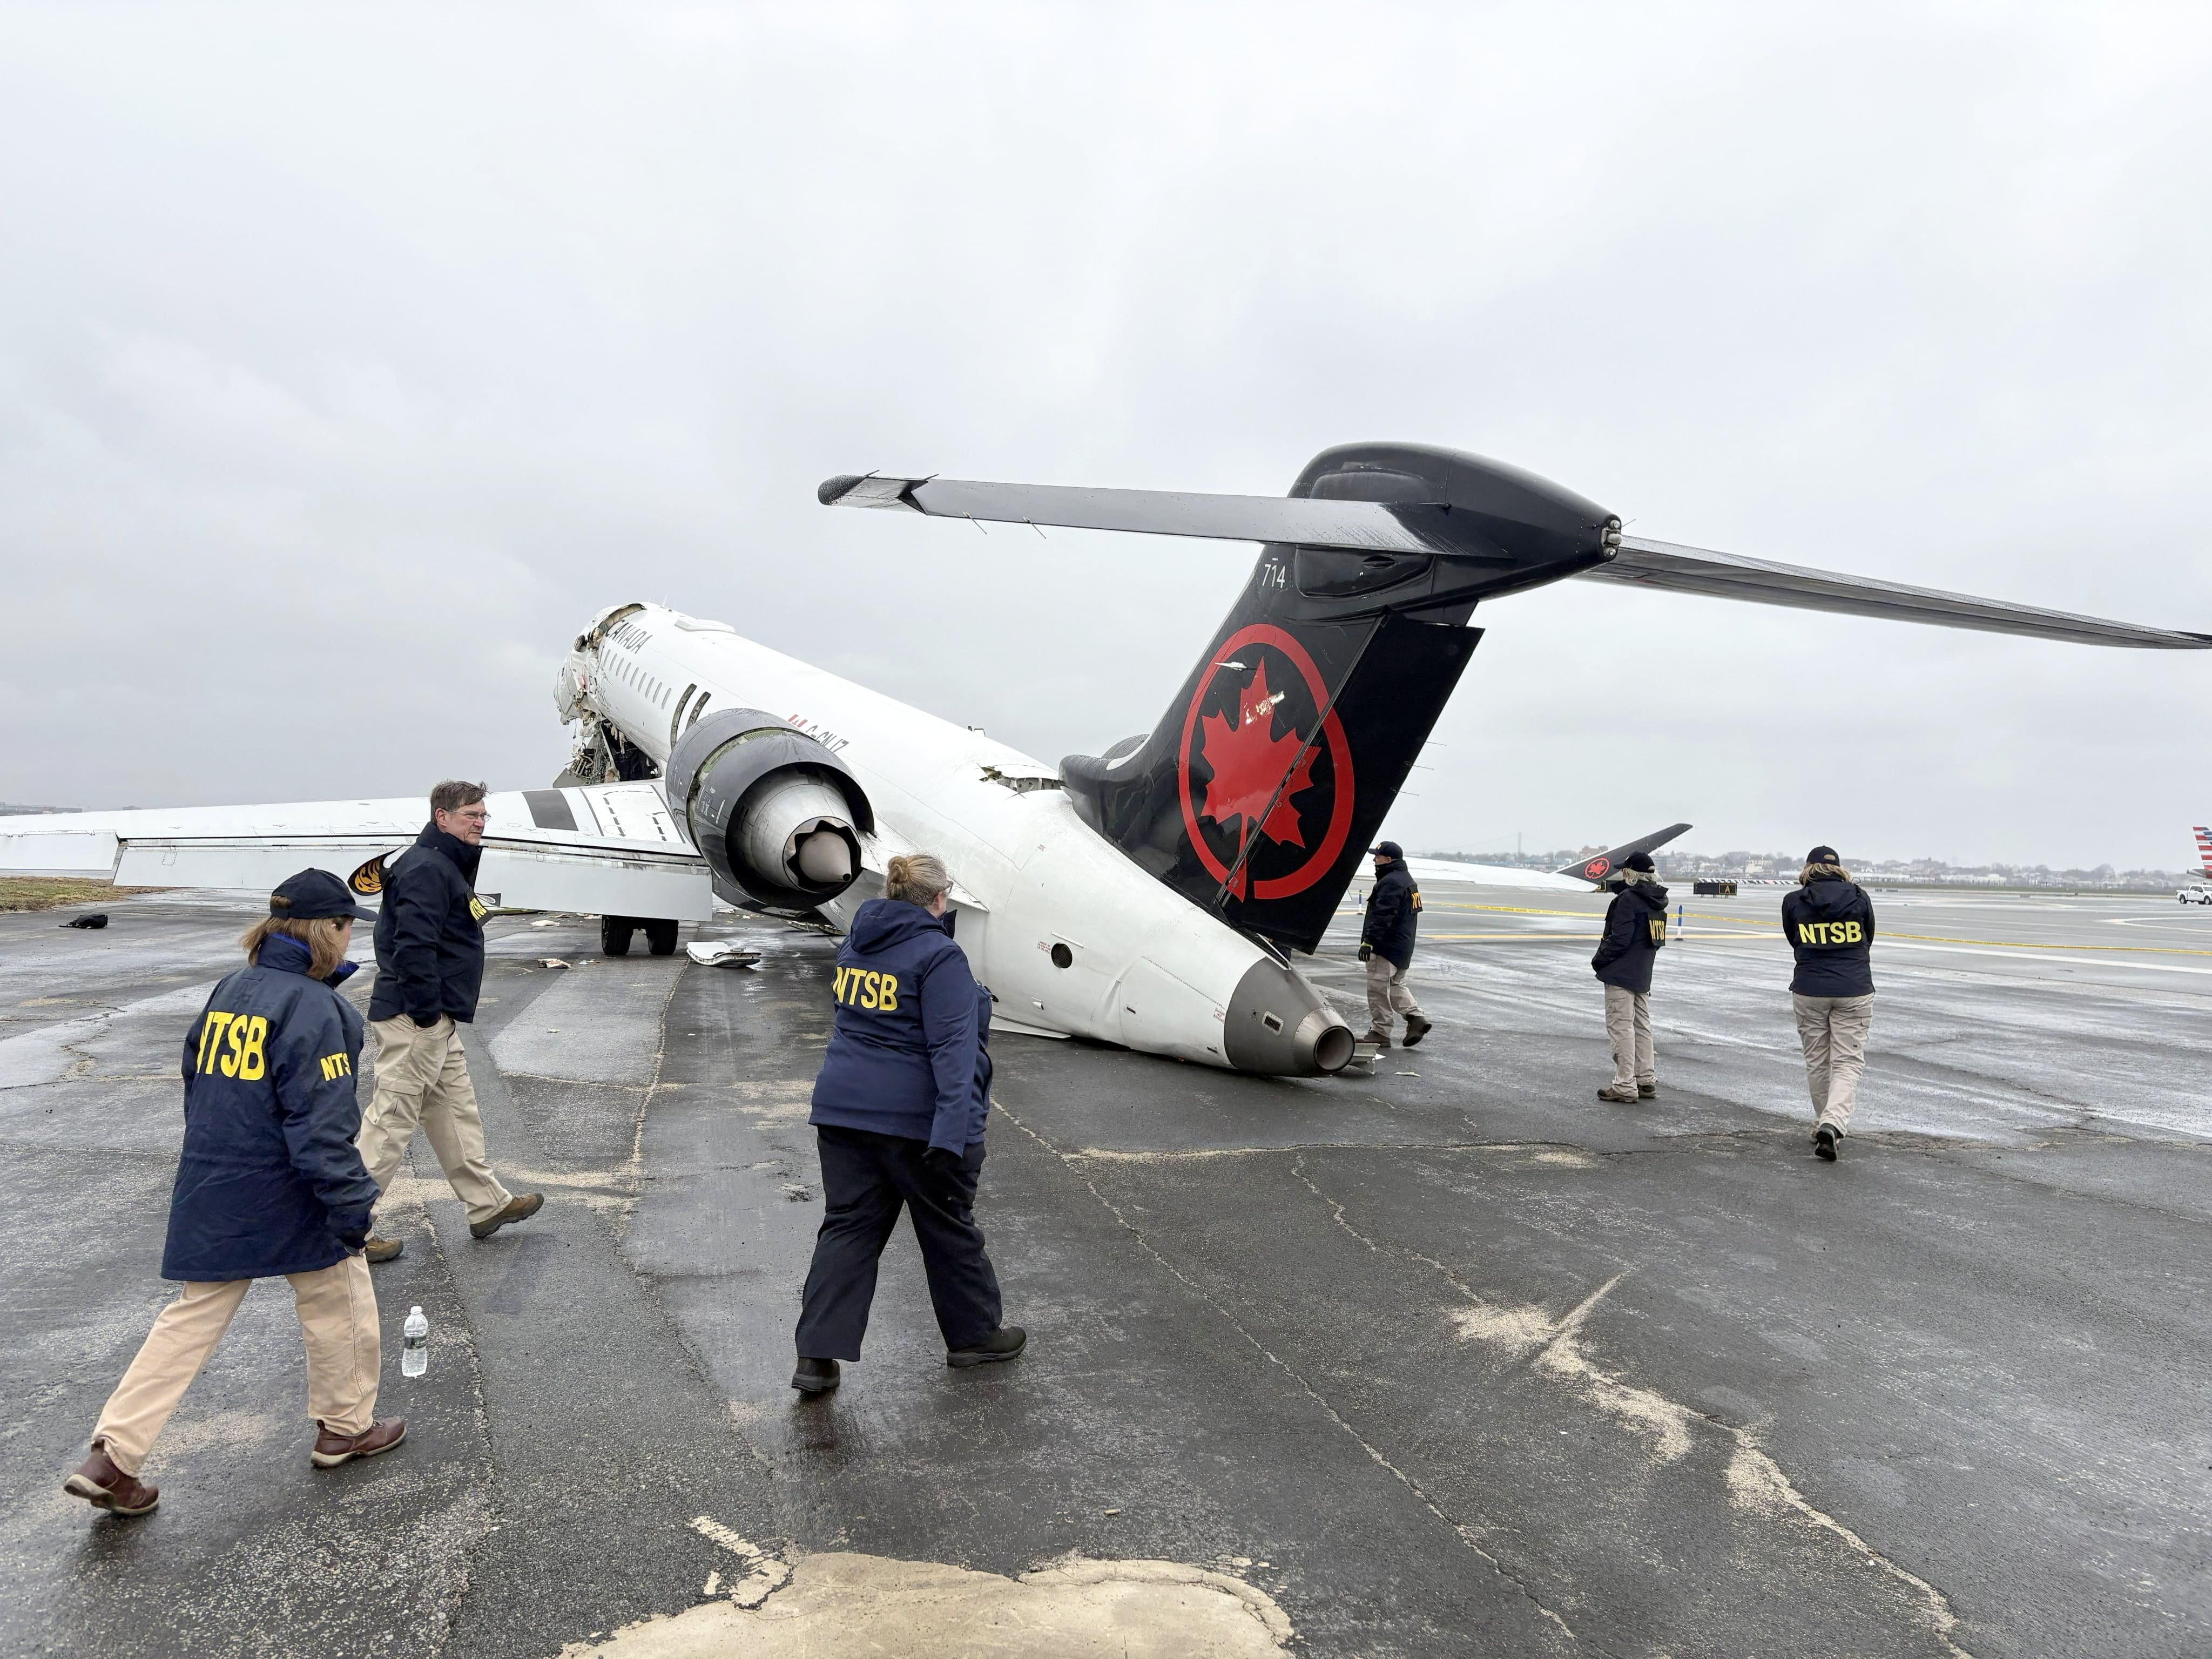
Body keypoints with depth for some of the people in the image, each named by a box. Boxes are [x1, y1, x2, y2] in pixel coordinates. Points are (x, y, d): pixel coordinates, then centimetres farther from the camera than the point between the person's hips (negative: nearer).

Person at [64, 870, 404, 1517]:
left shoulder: (227, 992, 6)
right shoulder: (312, 1008, -20)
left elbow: (198, 1090, 16)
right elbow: (319, 1127, -22)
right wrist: (351, 1203, -16)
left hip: (210, 1196, 7)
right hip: (287, 1198, -7)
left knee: (193, 1318, 16)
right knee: (339, 1302, 13)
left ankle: (112, 1457, 12)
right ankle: (345, 1427, 28)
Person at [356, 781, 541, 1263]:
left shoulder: (449, 866, 17)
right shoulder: (426, 868, -17)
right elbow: (413, 946, -26)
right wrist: (427, 1014, -22)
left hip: (437, 1023, 11)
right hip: (415, 1022, -11)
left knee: (456, 1111, 17)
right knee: (391, 1121, -4)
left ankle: (488, 1204, 28)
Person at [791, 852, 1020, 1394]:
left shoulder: (855, 945, 9)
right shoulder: (940, 955, -16)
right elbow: (952, 1047, -23)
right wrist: (952, 1132, -28)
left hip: (844, 1107, 6)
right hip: (916, 1116, -6)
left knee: (847, 1227, 11)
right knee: (949, 1228, 11)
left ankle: (817, 1356, 7)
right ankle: (973, 1335, 28)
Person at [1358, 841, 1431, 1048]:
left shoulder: (1391, 882, -17)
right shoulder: (1407, 879, 19)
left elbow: (1383, 916, -24)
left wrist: (1369, 941, -25)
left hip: (1387, 946, -11)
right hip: (1403, 946, 11)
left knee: (1378, 988, -5)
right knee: (1396, 985, 20)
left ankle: (1380, 1033, -2)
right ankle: (1416, 1017, 10)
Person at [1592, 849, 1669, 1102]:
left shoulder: (1628, 899, -17)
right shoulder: (1656, 902, 12)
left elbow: (1619, 939, -18)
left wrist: (1599, 959, -8)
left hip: (1621, 975, -9)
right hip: (1643, 976, 9)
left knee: (1621, 1027, -6)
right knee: (1642, 1026, 15)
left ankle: (1625, 1086, -5)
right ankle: (1646, 1081, 21)